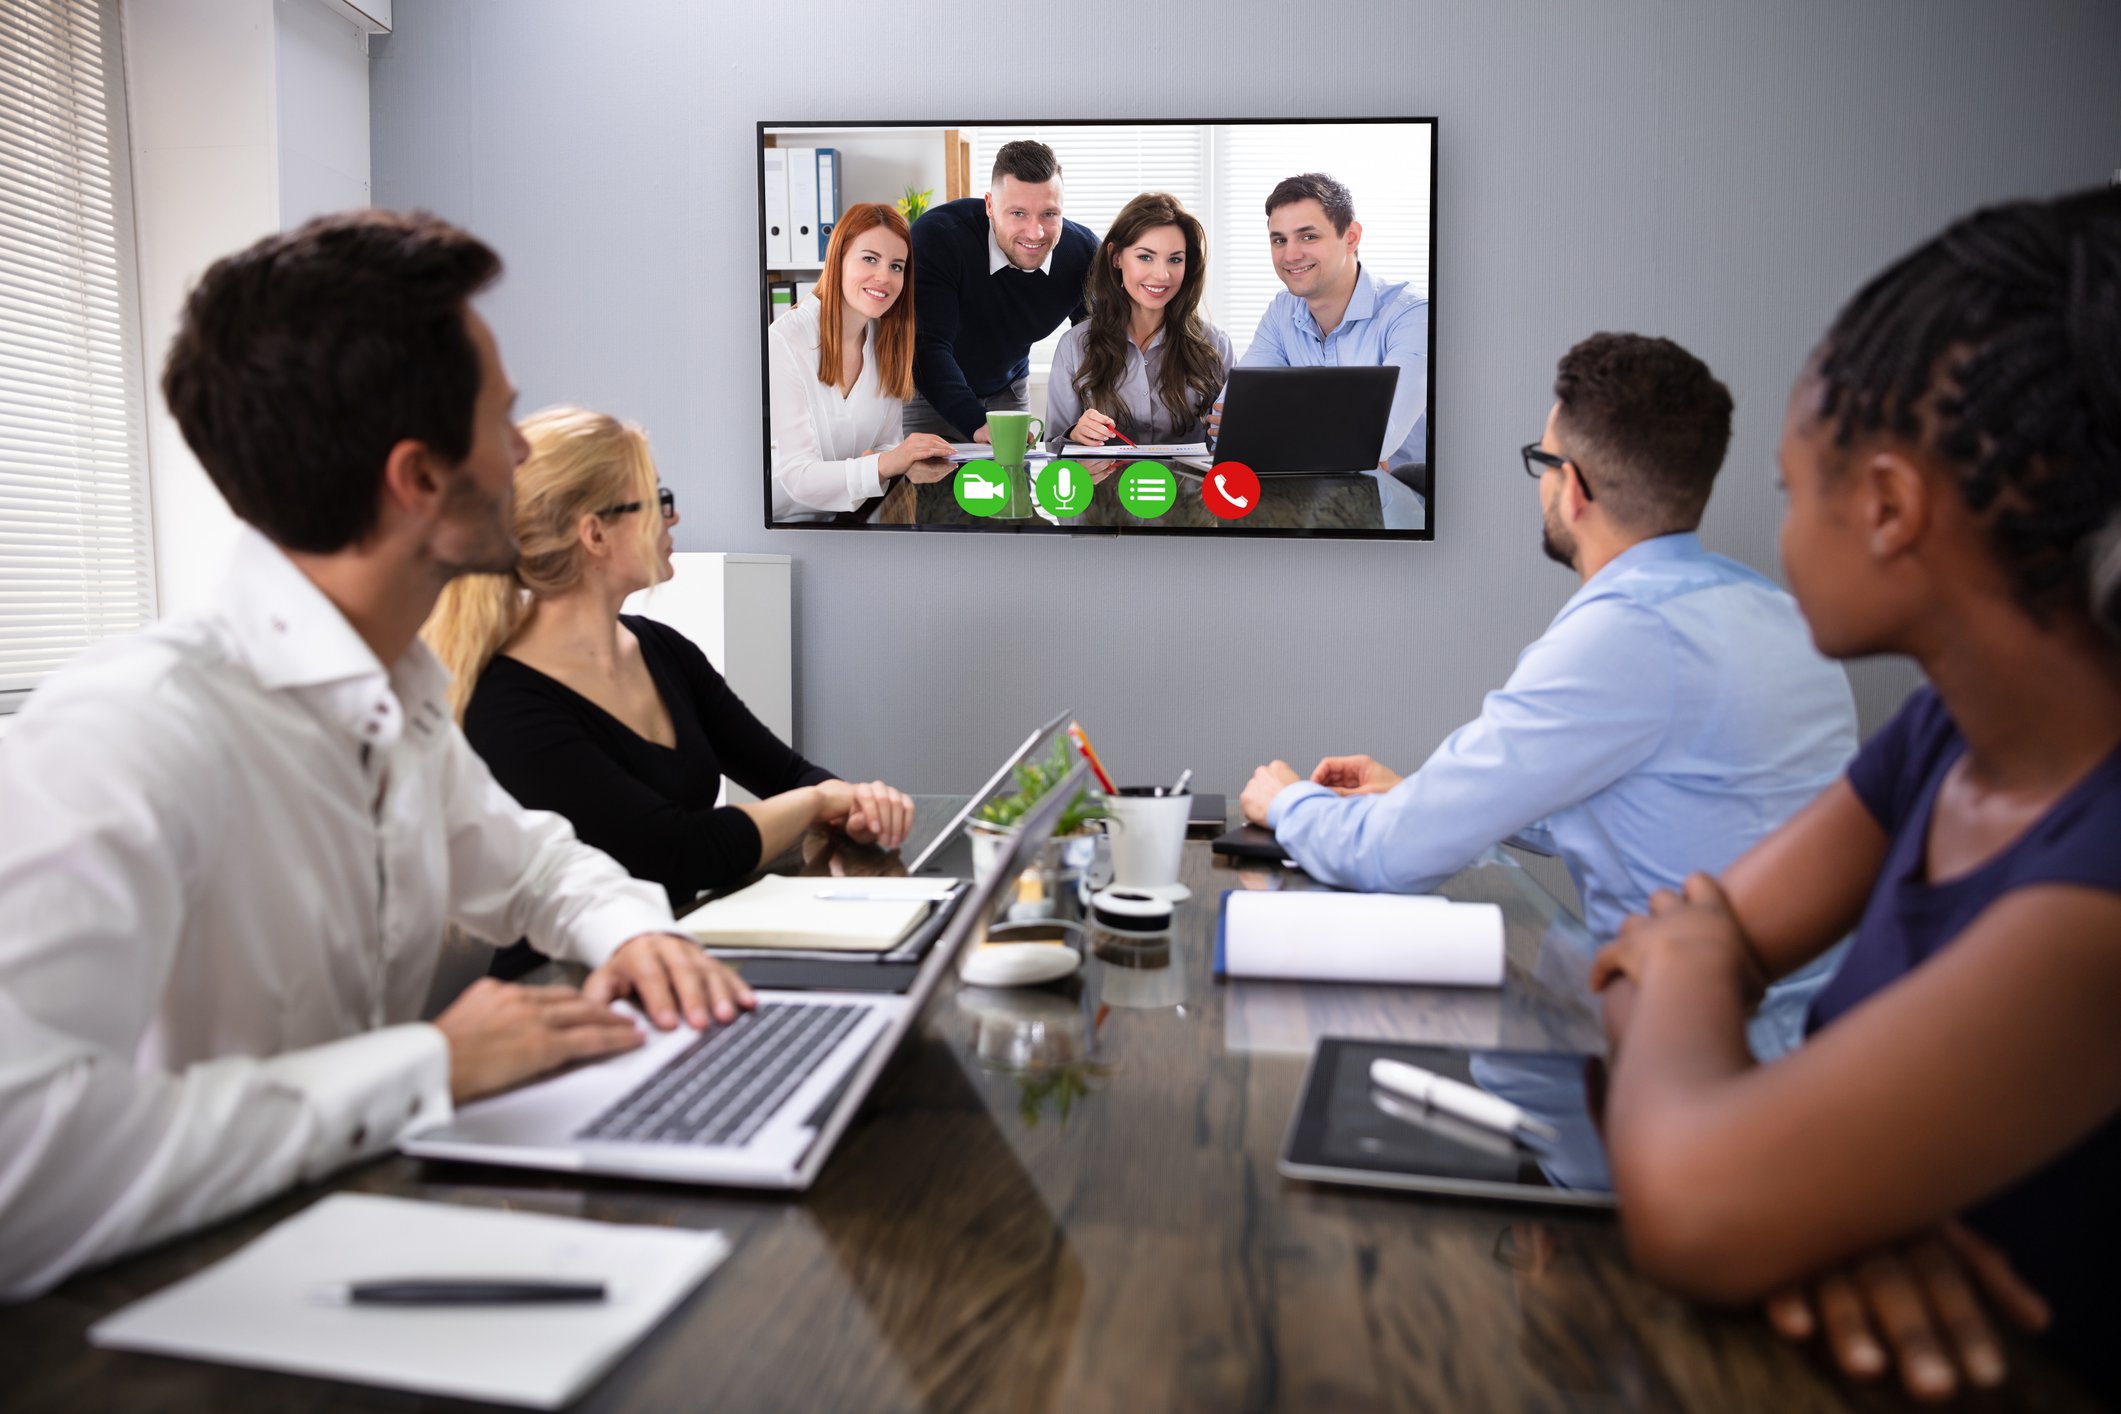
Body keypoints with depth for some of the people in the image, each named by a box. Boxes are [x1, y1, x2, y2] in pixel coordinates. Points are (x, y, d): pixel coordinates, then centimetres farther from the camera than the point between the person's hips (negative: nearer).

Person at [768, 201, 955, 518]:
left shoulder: (888, 339, 3)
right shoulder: (783, 343, -18)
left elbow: (887, 443, 6)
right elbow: (797, 476, -23)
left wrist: (908, 462, -19)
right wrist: (885, 464, -39)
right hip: (783, 514, -5)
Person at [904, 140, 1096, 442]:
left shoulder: (1083, 250, -16)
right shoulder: (936, 235, -30)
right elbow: (928, 346, -35)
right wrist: (978, 426, -50)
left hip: (1006, 390, 4)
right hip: (924, 392, -4)